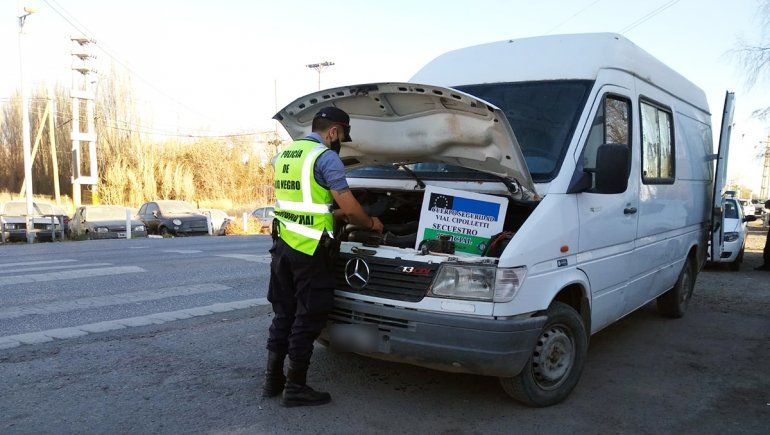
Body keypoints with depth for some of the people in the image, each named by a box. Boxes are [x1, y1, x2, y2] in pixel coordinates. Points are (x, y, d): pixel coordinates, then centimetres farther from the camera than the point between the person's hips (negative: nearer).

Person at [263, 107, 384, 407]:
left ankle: (273, 379, 24)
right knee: (307, 318, 2)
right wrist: (371, 224, 5)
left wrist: (335, 214, 25)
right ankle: (295, 388, 10)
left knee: (283, 314, 17)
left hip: (282, 244, 8)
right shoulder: (326, 157, -11)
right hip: (310, 250, -8)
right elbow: (349, 206, -13)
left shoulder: (285, 153, 15)